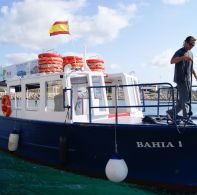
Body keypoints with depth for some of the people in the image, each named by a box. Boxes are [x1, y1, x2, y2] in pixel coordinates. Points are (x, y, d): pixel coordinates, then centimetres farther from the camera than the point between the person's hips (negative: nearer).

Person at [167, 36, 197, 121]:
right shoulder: (180, 52, -7)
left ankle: (170, 113, 18)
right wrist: (183, 57, -35)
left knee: (182, 101, 9)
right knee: (185, 100, -7)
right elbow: (172, 61, -24)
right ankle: (186, 118, -1)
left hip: (188, 80, 8)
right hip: (181, 80, -8)